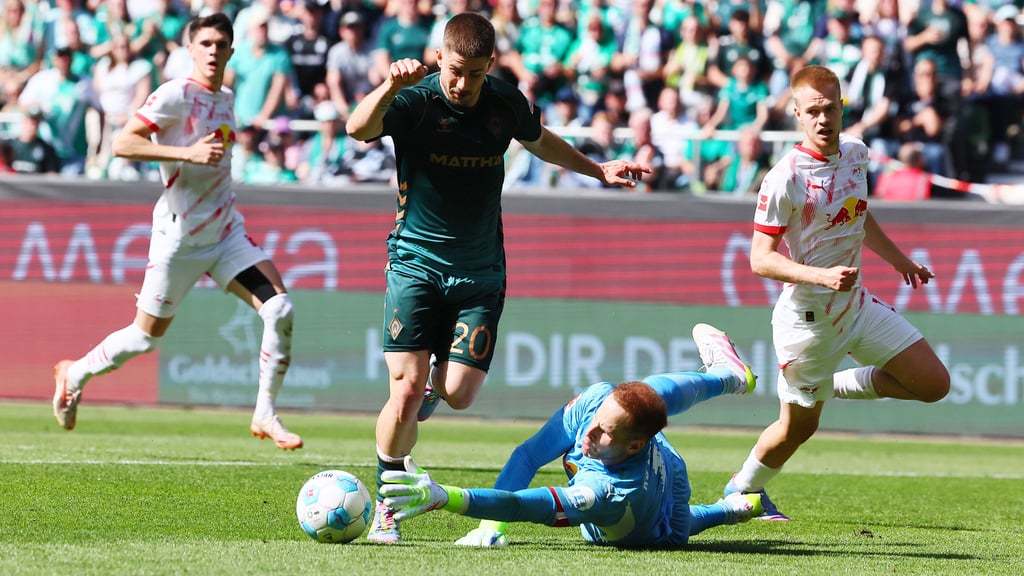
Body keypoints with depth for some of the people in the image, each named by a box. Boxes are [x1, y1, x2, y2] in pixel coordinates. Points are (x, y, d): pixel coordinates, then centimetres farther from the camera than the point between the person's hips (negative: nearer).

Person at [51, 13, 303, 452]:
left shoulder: (226, 100, 11)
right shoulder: (175, 95, -13)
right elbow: (122, 144, -22)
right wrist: (186, 153, -28)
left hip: (226, 231, 6)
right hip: (180, 236, -6)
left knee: (279, 309, -12)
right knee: (146, 336, 4)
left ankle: (264, 415, -3)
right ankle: (75, 374, 31)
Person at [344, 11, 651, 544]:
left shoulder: (507, 104, -1)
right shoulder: (416, 101, -14)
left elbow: (539, 141, 22)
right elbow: (358, 128, -35)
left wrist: (598, 169, 22)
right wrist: (390, 87, -51)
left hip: (480, 272, 3)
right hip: (416, 261, -3)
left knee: (458, 394, -10)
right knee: (406, 390, -14)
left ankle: (436, 382, 30)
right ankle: (387, 505, 4)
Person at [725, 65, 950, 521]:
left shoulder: (856, 153, 1)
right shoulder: (785, 179, -21)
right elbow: (761, 259, -22)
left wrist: (898, 259, 32)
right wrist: (822, 276, -34)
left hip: (856, 305, 6)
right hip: (807, 316, -6)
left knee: (934, 384, 1)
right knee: (798, 427, 6)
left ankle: (837, 385, 20)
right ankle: (743, 489, 34)